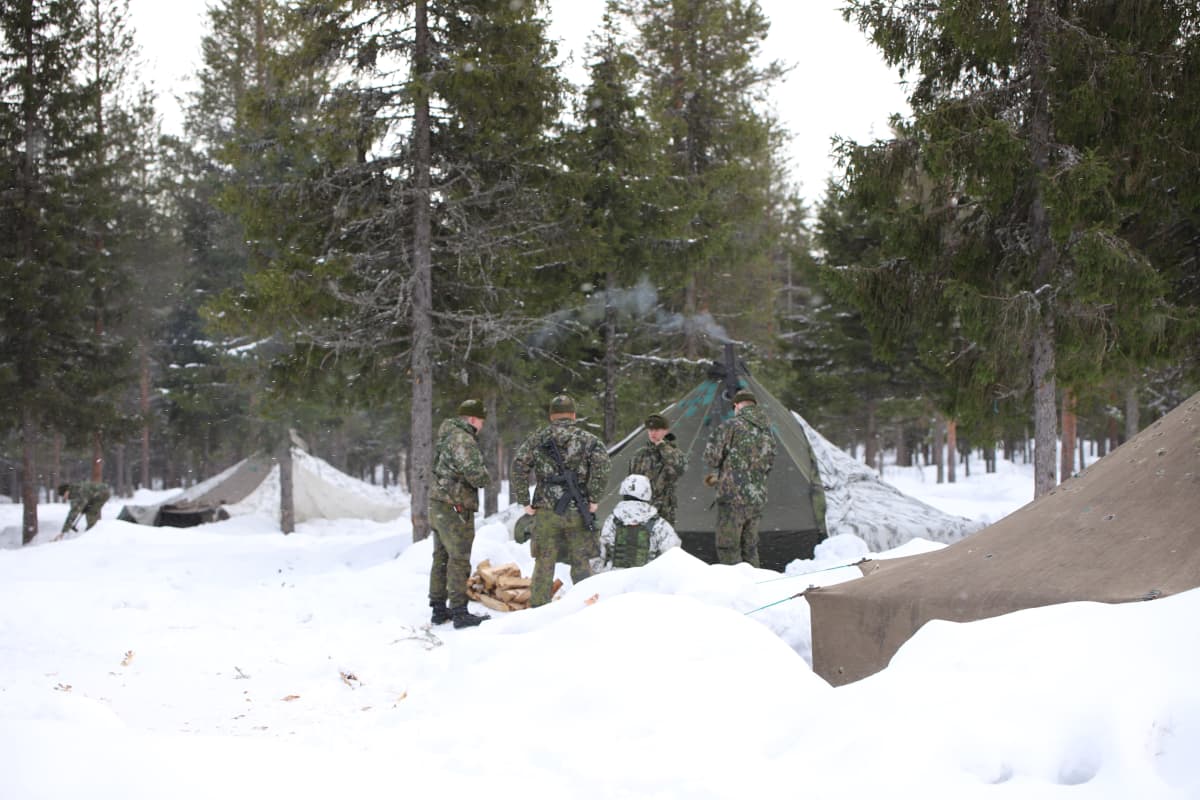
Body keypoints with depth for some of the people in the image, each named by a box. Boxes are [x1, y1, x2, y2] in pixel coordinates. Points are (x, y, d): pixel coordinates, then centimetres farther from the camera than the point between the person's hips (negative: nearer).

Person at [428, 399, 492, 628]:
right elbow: (475, 473, -25)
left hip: (439, 505, 10)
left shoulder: (446, 436, 15)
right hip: (455, 507, -10)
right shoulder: (463, 439, -16)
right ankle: (459, 612, -6)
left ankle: (439, 609, 20)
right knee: (459, 560, -6)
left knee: (442, 558, 14)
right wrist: (485, 477, -2)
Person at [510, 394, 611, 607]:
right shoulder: (588, 440, 4)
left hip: (546, 512, 1)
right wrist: (593, 498, -8)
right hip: (578, 513, -1)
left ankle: (538, 608, 9)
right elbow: (603, 465, -13)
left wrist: (524, 502, -1)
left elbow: (518, 468, -4)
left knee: (544, 565, 8)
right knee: (581, 564, 8)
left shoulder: (536, 439, 7)